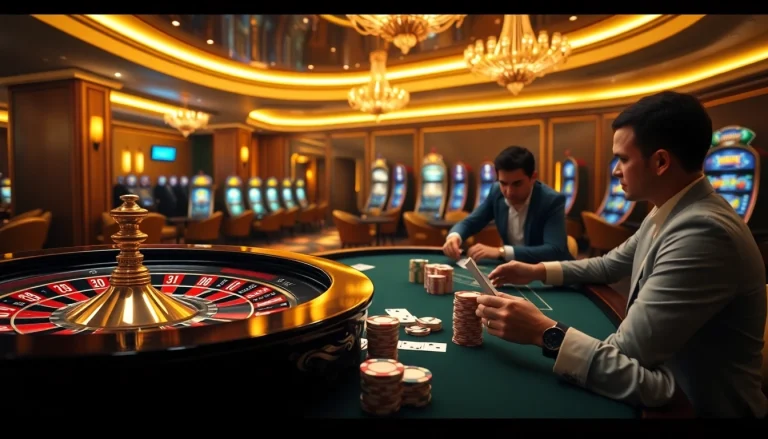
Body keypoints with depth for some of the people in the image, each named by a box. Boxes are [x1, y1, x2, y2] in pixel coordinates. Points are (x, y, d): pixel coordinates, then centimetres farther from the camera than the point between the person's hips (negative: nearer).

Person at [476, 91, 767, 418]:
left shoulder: (703, 232, -30)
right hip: (670, 383, 8)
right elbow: (608, 266, 14)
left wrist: (543, 332, -28)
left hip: (701, 405, -8)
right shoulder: (668, 213, 2)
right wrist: (537, 271, 5)